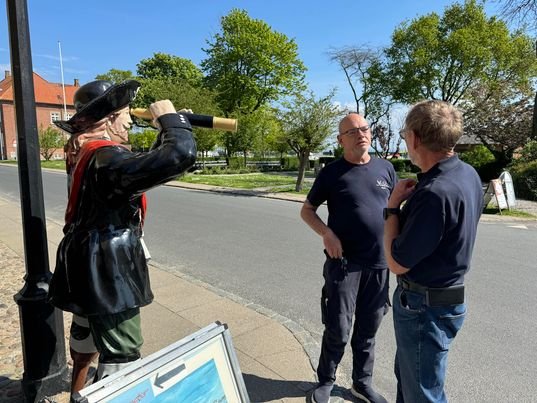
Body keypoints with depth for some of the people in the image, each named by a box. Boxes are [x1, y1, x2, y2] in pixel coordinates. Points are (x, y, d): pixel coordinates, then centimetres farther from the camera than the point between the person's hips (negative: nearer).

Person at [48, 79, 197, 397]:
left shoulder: (85, 152, 5)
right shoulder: (107, 158, -26)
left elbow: (144, 166, 14)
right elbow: (181, 155, -38)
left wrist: (165, 131, 4)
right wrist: (170, 118, -19)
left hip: (89, 266, 11)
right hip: (106, 272, -11)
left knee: (86, 336, 31)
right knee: (122, 357, 0)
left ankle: (78, 392, 54)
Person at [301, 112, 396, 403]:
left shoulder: (385, 168, 5)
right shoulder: (331, 173, -4)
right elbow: (307, 210, 2)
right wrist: (327, 234, -15)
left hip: (379, 263, 4)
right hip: (344, 263, -3)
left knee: (368, 329, 16)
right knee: (338, 331, 4)